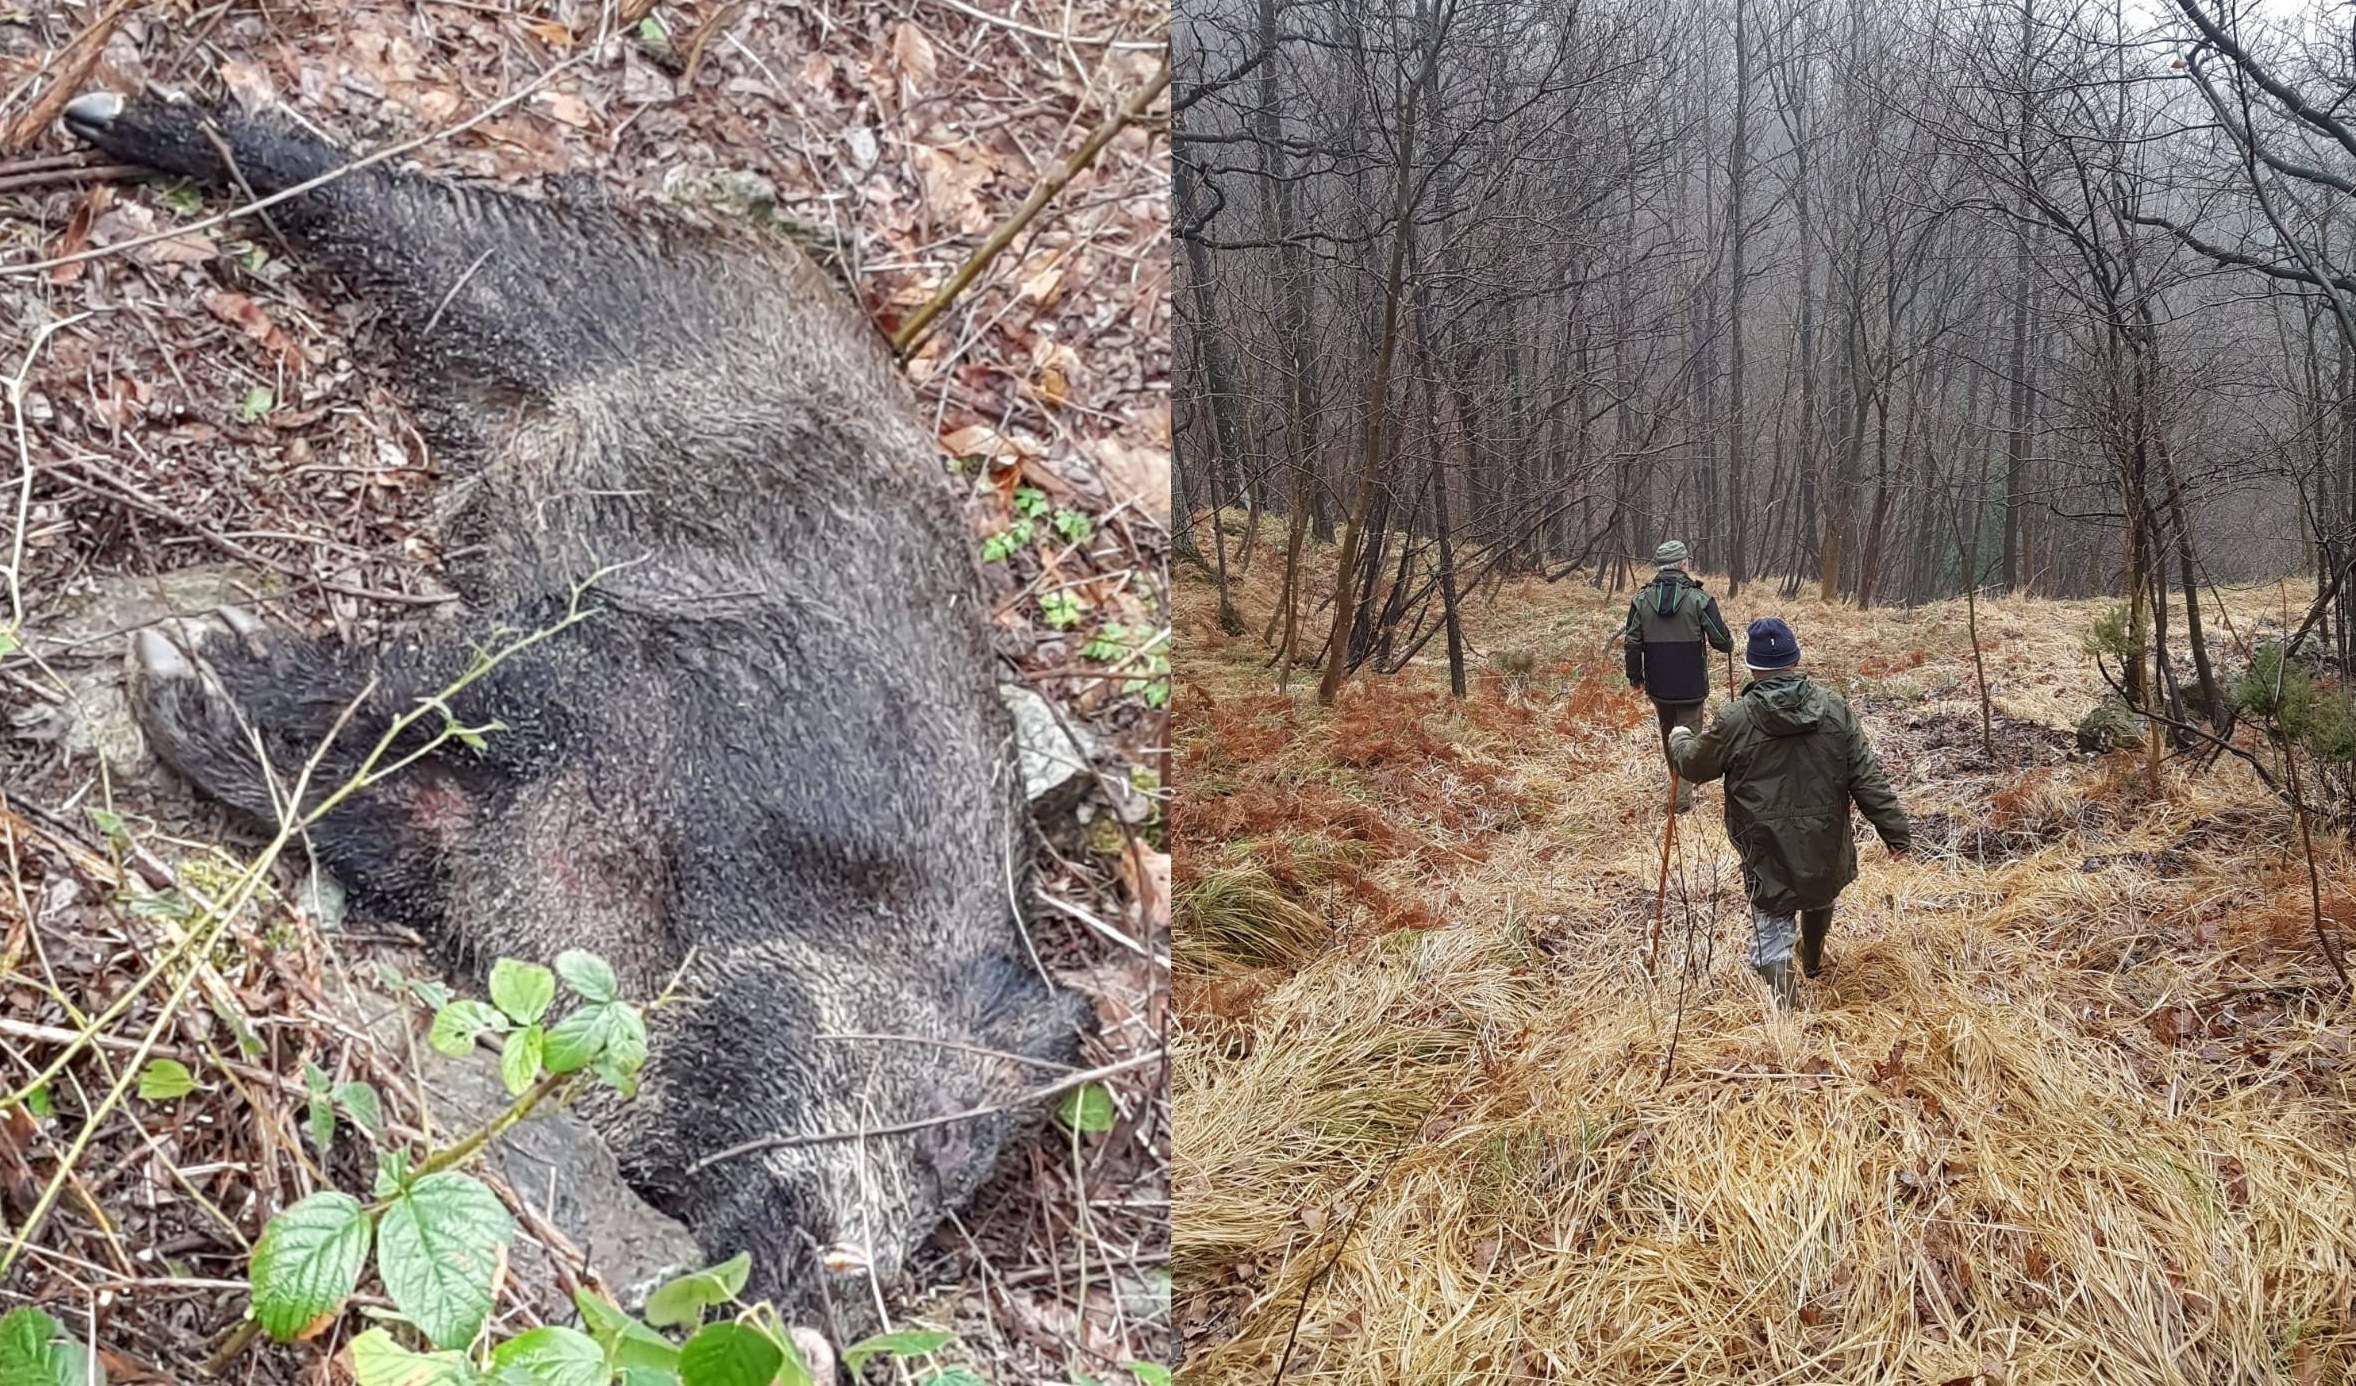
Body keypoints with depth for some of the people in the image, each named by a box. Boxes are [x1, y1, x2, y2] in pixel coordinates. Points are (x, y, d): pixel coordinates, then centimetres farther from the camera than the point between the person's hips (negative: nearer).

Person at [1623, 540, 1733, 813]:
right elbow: (1722, 641, -10)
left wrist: (1636, 678, 9)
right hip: (1691, 687, -3)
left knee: (1668, 736, 21)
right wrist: (1730, 641, 15)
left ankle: (1679, 786, 38)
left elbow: (1632, 644, -3)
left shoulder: (1642, 599, -3)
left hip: (1658, 687, 4)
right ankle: (1682, 798, 1)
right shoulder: (1699, 599, -12)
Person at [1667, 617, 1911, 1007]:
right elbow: (1867, 777, -6)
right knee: (1819, 899, 33)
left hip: (1768, 851, -4)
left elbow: (1694, 766, 1)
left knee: (1771, 930, 7)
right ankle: (1814, 960, 58)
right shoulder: (1834, 708, -8)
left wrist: (1679, 740, 23)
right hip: (1825, 844, 4)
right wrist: (1895, 829, 2)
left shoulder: (1735, 719, -15)